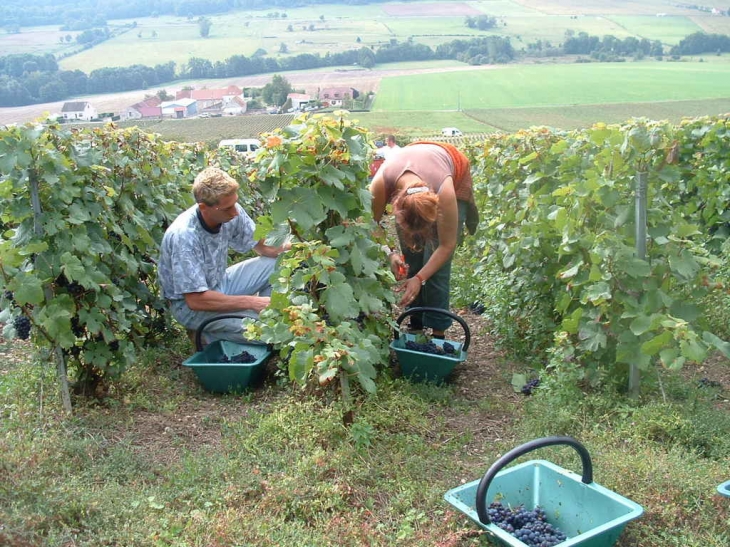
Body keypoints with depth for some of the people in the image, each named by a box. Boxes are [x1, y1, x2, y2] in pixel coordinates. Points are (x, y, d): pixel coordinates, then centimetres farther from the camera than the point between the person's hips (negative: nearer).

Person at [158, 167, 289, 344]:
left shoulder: (229, 213, -15)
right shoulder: (183, 236, -33)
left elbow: (263, 246, -1)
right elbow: (195, 300, -31)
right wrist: (253, 302, -29)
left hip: (220, 283, 7)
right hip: (190, 304, -7)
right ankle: (208, 335, 1)